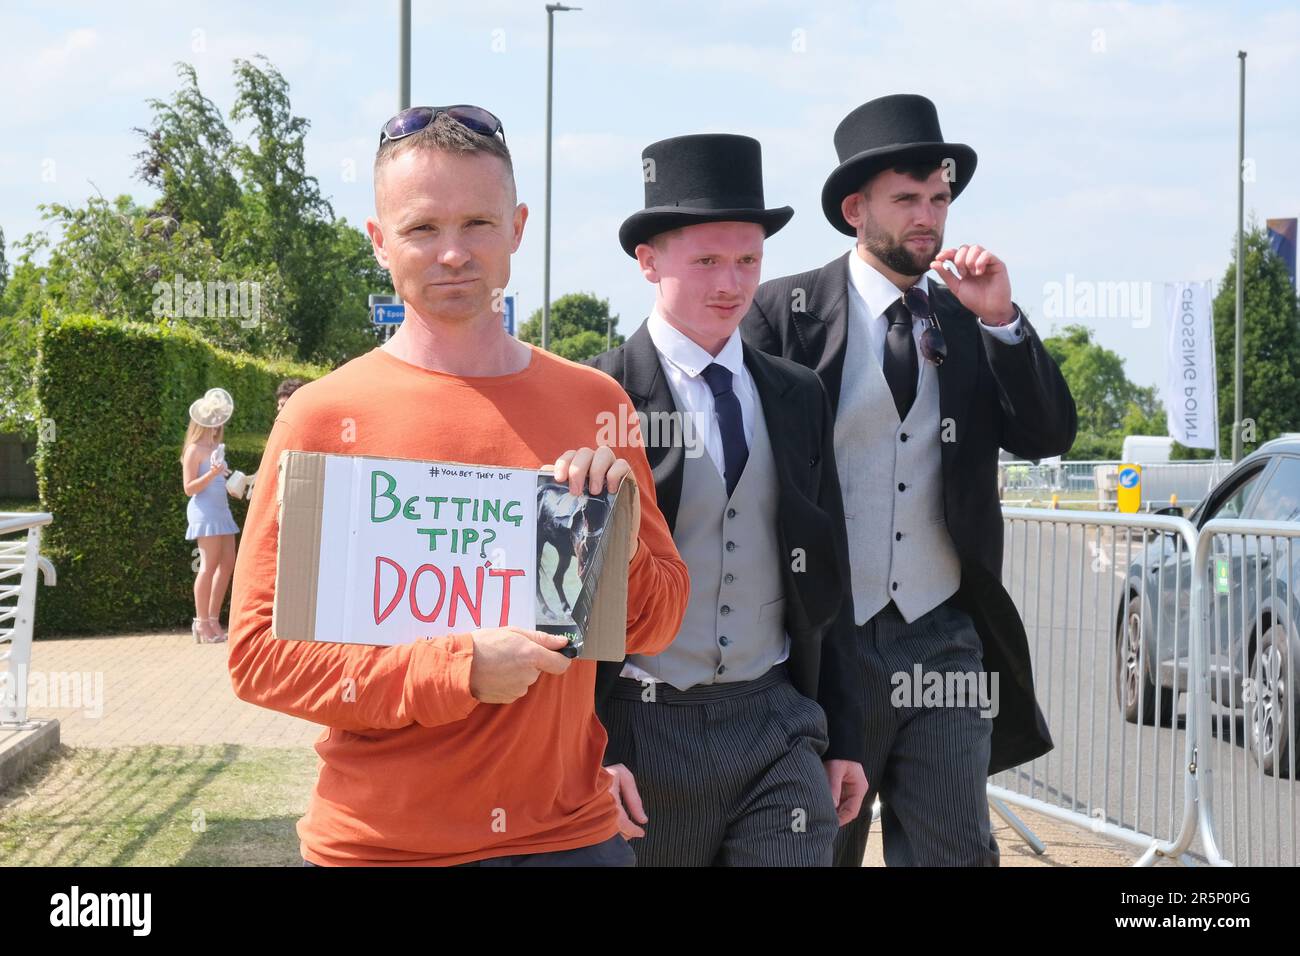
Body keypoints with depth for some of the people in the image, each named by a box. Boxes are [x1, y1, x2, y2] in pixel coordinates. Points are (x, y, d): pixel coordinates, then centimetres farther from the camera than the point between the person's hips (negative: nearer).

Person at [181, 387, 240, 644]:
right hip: (204, 510, -9)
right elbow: (189, 488, -13)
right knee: (209, 565, -9)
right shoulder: (194, 450, -8)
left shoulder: (216, 447, 16)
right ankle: (202, 623, -4)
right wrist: (213, 473, -23)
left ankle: (213, 620, 13)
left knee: (227, 563, 7)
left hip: (221, 509, 9)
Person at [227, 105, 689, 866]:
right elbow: (259, 650, -8)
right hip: (377, 842, -2)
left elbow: (656, 626, 8)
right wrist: (456, 671, -19)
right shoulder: (322, 417, -7)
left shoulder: (594, 403, 3)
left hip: (571, 833, 3)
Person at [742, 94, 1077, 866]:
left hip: (945, 642, 3)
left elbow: (1050, 436, 1)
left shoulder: (970, 320, 9)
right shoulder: (786, 312, -2)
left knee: (954, 853, 3)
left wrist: (1000, 319, -10)